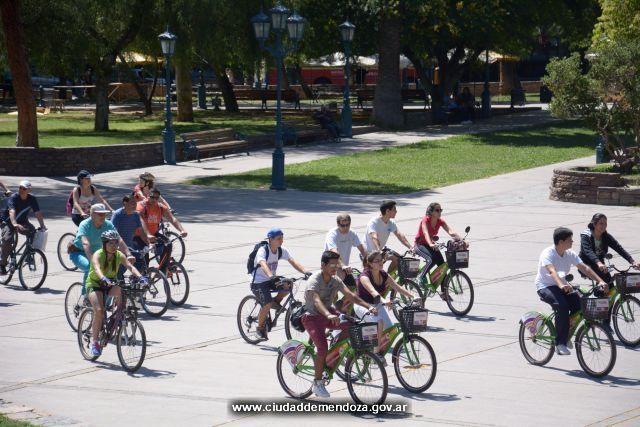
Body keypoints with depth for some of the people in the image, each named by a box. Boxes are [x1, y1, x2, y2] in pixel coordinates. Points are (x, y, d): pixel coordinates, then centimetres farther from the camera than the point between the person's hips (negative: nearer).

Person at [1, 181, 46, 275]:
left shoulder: (32, 199, -12)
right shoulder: (13, 198, -24)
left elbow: (38, 213, -18)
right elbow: (12, 211, -40)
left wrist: (42, 225, -33)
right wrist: (14, 224, -57)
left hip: (22, 222, 4)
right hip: (8, 222, -4)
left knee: (33, 233, -24)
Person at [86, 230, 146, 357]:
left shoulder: (119, 255, -10)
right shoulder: (98, 255, -21)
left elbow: (130, 266, -25)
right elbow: (97, 268, -40)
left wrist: (140, 277, -45)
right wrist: (103, 278, -62)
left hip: (110, 284, 3)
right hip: (94, 284, -3)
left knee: (121, 290, -32)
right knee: (99, 311, -26)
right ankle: (94, 341, -12)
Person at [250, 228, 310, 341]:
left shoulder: (282, 250, -4)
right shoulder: (262, 251, -22)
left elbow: (292, 261, -16)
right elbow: (263, 265, -41)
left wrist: (305, 271, -34)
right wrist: (271, 276, -61)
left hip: (271, 280, 6)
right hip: (258, 282, -6)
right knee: (267, 304, -26)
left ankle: (276, 302, 5)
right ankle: (260, 327, -1)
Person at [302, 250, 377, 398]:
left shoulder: (335, 280, -2)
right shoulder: (314, 280, -23)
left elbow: (350, 295, -9)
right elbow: (316, 300, -39)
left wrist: (369, 306, -24)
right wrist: (329, 315, -57)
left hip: (328, 314, 6)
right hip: (312, 316, -6)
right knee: (322, 347, -23)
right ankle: (317, 383, -9)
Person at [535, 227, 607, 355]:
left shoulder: (570, 254, 1)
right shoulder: (548, 254, -19)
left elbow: (584, 268, -5)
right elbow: (552, 271, -37)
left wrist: (600, 281, -18)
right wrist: (561, 285, -55)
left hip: (562, 286, 7)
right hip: (545, 287, -7)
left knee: (579, 304, -18)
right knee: (562, 306, -34)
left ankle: (565, 336, 4)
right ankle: (560, 344, -29)